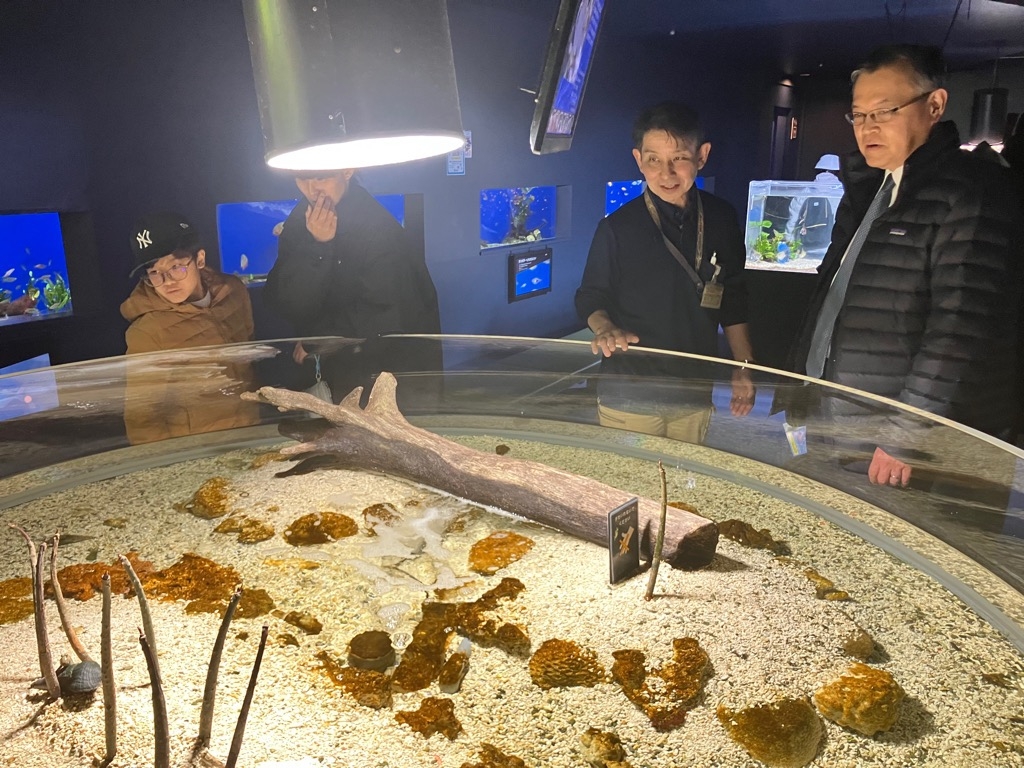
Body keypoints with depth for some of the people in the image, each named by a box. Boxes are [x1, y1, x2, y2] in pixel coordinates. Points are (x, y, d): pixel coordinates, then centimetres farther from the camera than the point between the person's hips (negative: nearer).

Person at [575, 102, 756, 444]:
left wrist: (744, 366, 10)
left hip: (695, 398, 3)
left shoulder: (721, 219, 0)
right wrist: (605, 329, -23)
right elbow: (590, 297, -2)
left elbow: (733, 300, 10)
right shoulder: (617, 227, -11)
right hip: (629, 398, -3)